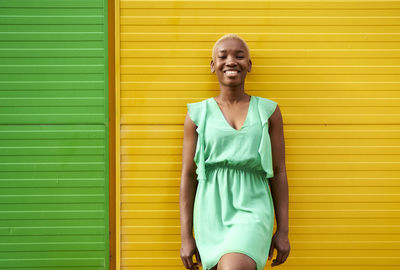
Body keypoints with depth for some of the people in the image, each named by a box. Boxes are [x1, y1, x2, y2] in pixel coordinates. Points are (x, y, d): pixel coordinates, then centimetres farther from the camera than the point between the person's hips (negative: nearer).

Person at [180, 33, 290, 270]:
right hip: (211, 213, 1)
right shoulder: (198, 115, 7)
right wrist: (186, 237, 4)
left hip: (252, 209, -1)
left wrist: (283, 231, 5)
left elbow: (279, 173, 8)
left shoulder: (268, 111, 7)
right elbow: (188, 177, 7)